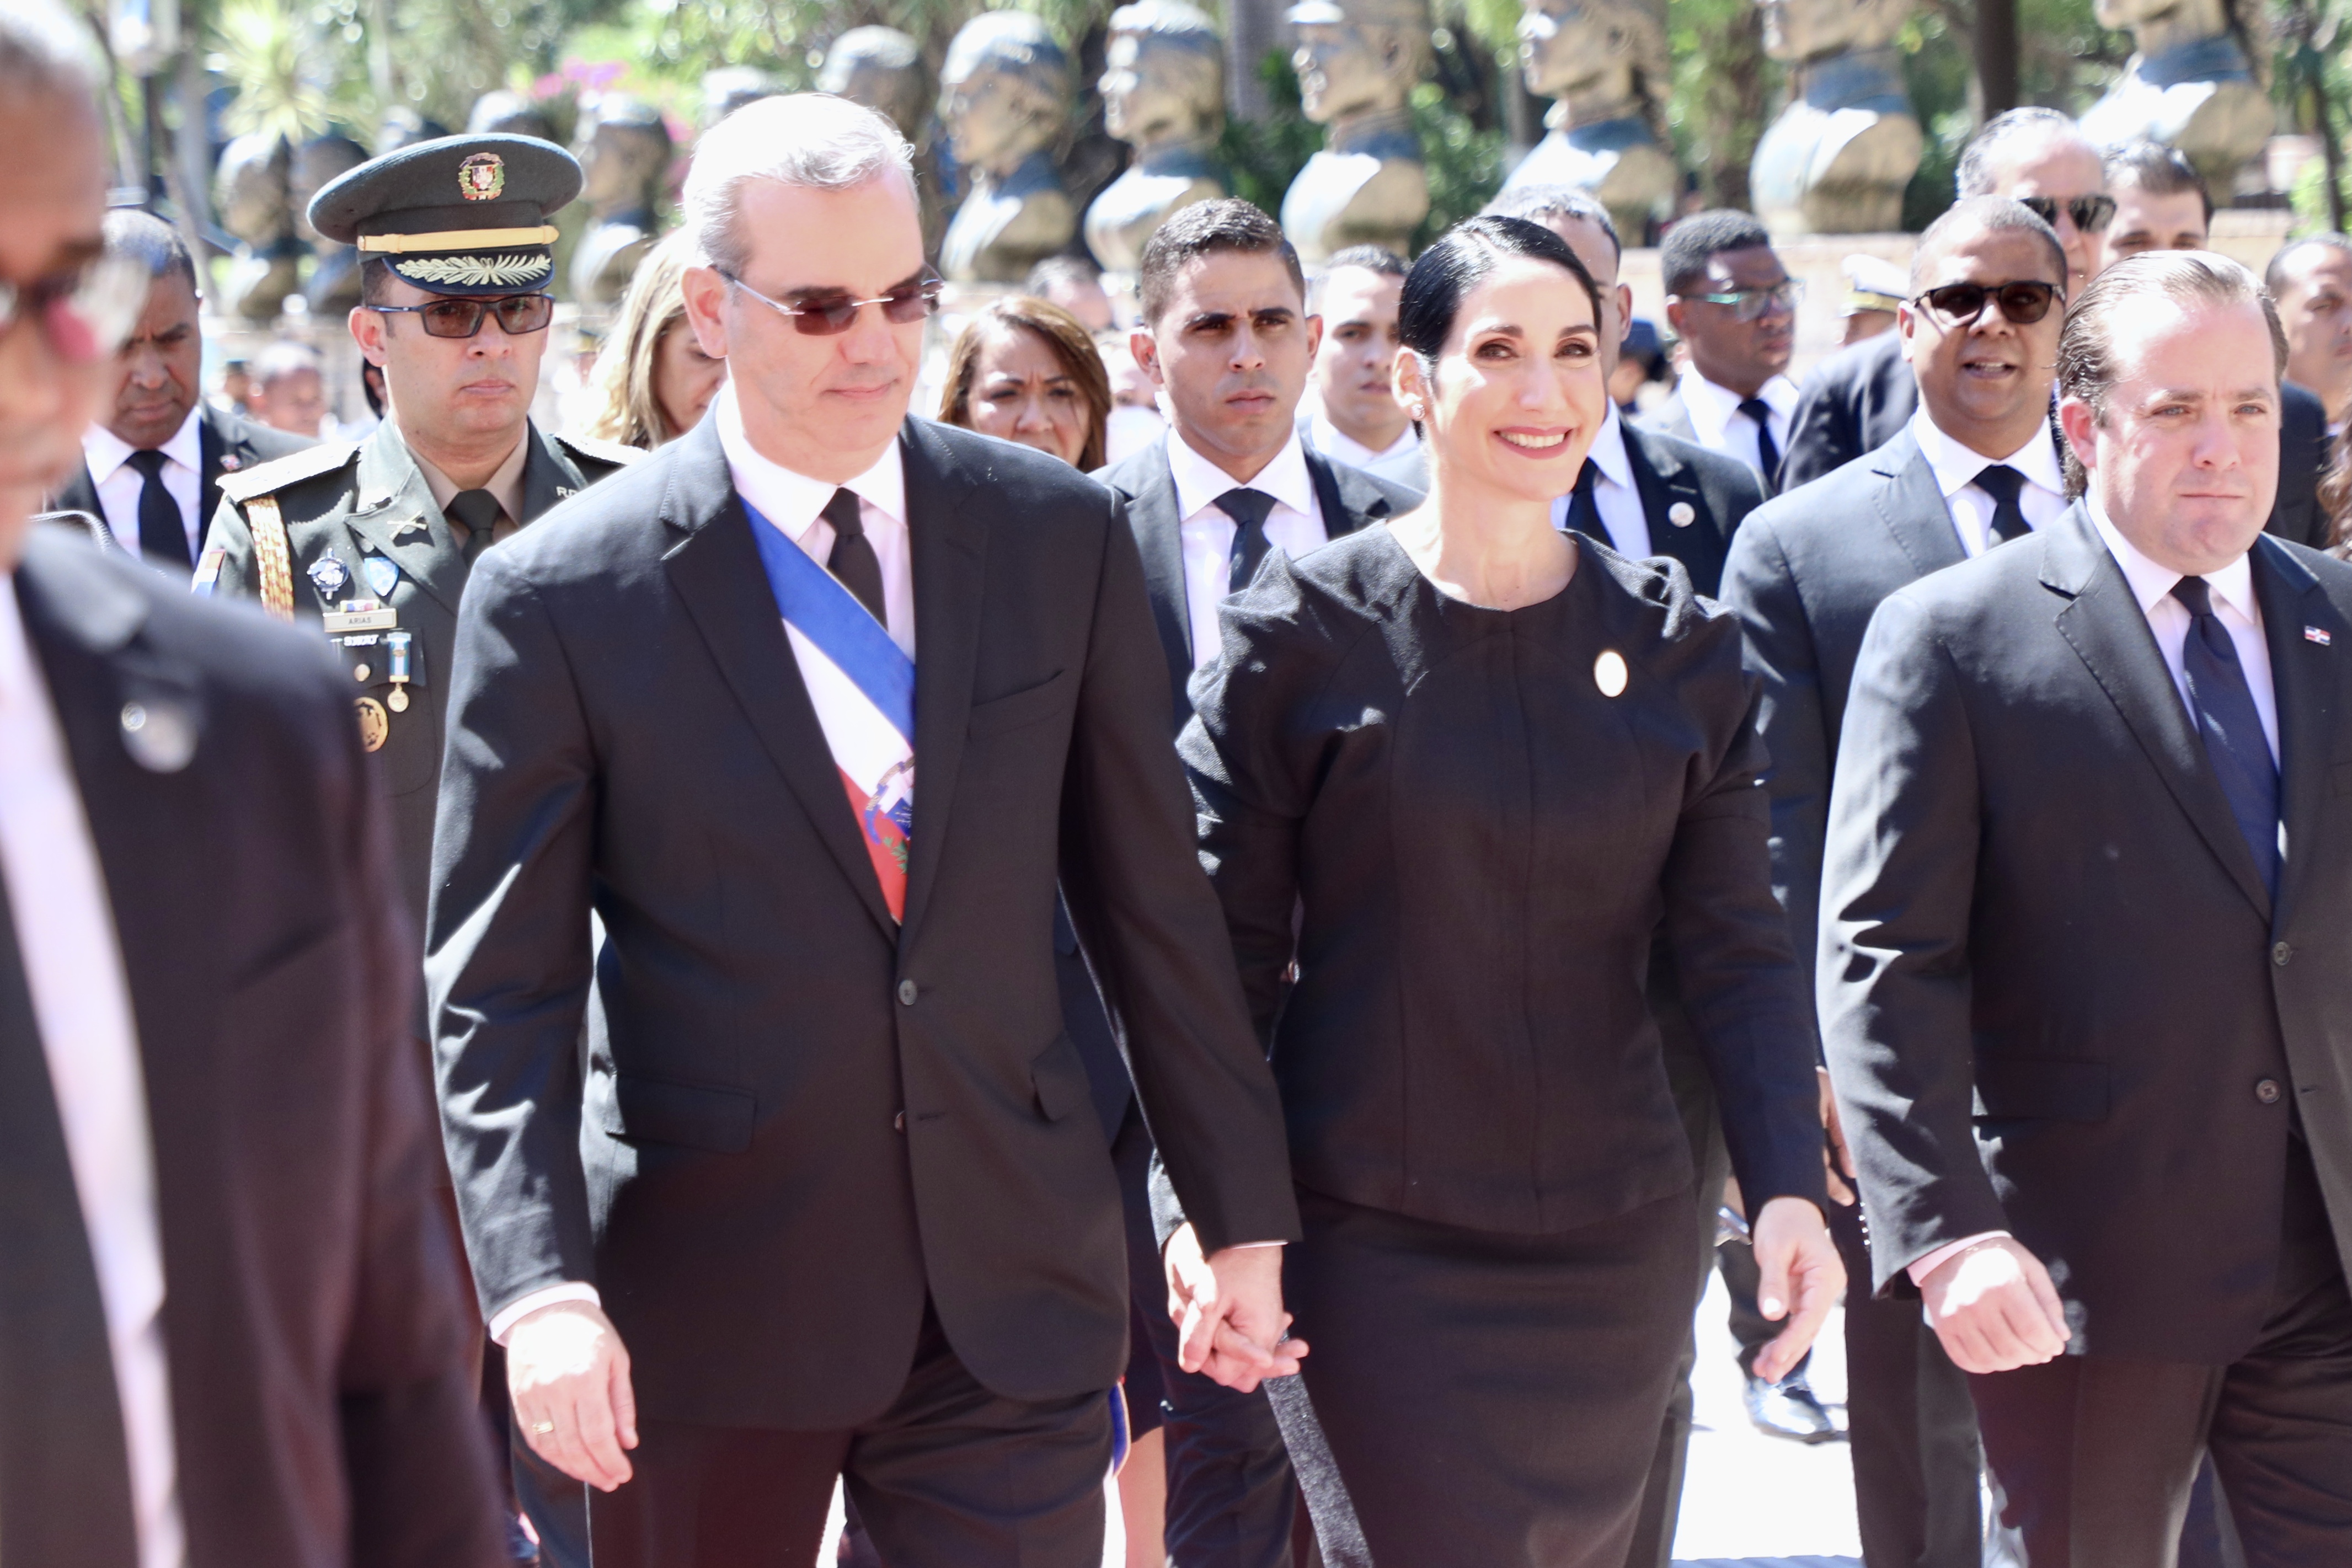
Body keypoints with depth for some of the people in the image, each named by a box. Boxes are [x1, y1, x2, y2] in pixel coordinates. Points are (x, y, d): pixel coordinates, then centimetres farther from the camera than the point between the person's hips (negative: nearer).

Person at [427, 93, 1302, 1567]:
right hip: (707, 1301, -2)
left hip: (1017, 1275, 2)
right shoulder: (561, 599, -6)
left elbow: (1155, 902, 8)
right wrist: (543, 1290, -17)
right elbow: (498, 990, -5)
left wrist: (1245, 1213, 10)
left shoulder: (1061, 534, 3)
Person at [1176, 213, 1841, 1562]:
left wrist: (1790, 1189, -10)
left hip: (1618, 1247, 3)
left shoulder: (1678, 642, 4)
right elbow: (1230, 948, -2)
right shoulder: (1304, 631, -4)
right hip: (1378, 1246, -3)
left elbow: (1739, 944, 2)